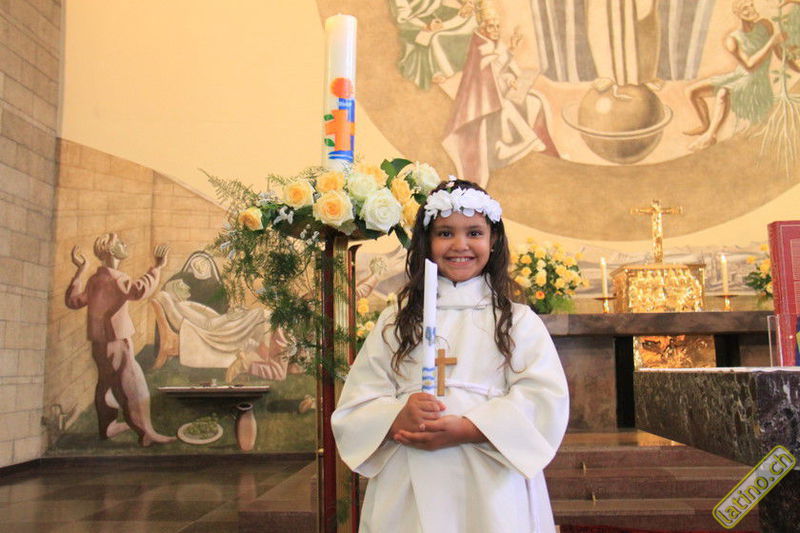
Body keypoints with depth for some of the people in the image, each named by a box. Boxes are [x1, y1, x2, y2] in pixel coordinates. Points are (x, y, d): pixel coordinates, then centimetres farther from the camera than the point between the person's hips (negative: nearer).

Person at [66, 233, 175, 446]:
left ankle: (107, 427, 36)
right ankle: (145, 432, -3)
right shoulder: (113, 278, -19)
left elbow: (73, 300, 15)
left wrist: (79, 271, 17)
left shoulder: (94, 279, 9)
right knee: (131, 387, -6)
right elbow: (139, 290, -35)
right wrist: (156, 268, -29)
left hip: (100, 343, 10)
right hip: (115, 341, -10)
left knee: (107, 384, 22)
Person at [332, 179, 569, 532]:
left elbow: (545, 400, -7)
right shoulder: (395, 321, 10)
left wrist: (466, 429, -19)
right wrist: (397, 420, -18)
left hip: (491, 489, -1)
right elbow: (355, 404, 3)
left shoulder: (518, 320, 6)